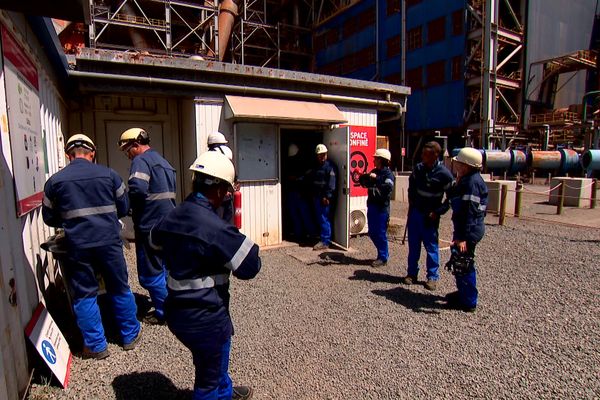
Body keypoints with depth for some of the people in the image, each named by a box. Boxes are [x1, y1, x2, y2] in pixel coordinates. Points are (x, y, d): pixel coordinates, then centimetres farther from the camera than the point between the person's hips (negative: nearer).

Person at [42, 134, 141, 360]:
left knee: (84, 296, 13)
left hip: (77, 246, 0)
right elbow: (123, 208, 5)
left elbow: (49, 218, 9)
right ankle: (131, 336, 28)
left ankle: (96, 346, 22)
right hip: (109, 242, 0)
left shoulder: (55, 181, 1)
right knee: (120, 290, 14)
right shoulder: (108, 174, -1)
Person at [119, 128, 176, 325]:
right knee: (164, 268, 21)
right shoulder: (163, 161, 17)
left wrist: (127, 205, -9)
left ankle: (164, 313, 14)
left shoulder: (141, 160, -12)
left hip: (150, 225, -9)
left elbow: (137, 189, -28)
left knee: (150, 273, 3)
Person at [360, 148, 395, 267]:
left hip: (381, 208, -8)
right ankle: (383, 253, 30)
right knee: (372, 233, 14)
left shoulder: (388, 174, -10)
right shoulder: (374, 171, 13)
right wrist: (363, 177, -7)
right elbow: (364, 183, 12)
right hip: (371, 206, 8)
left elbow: (387, 188, -26)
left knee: (380, 233, 0)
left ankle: (383, 258, 13)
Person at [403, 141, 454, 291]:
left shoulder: (444, 174, -15)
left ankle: (432, 277, 18)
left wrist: (437, 212, -13)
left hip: (430, 216, -4)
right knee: (413, 245, 11)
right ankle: (412, 273, 24)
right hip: (414, 212, 5)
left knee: (431, 246, 5)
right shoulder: (418, 168, 0)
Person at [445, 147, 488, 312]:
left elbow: (471, 212, -25)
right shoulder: (466, 180, 11)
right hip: (463, 229, 11)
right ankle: (464, 293, 39)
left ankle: (468, 301, 14)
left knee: (462, 264, 0)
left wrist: (464, 237, -27)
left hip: (469, 231, -11)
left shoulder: (472, 182, -20)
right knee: (462, 263, 22)